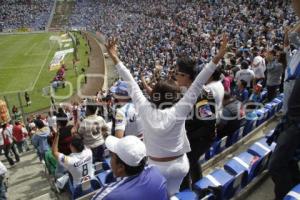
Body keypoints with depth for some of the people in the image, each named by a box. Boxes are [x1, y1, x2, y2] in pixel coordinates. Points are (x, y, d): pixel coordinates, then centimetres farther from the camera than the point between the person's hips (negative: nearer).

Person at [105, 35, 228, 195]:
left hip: (155, 167, 1)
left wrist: (115, 58, -4)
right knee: (171, 194, 24)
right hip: (178, 165, 0)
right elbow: (197, 85, -22)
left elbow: (131, 83, -13)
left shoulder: (145, 110, -18)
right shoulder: (178, 112, -21)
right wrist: (217, 59, -19)